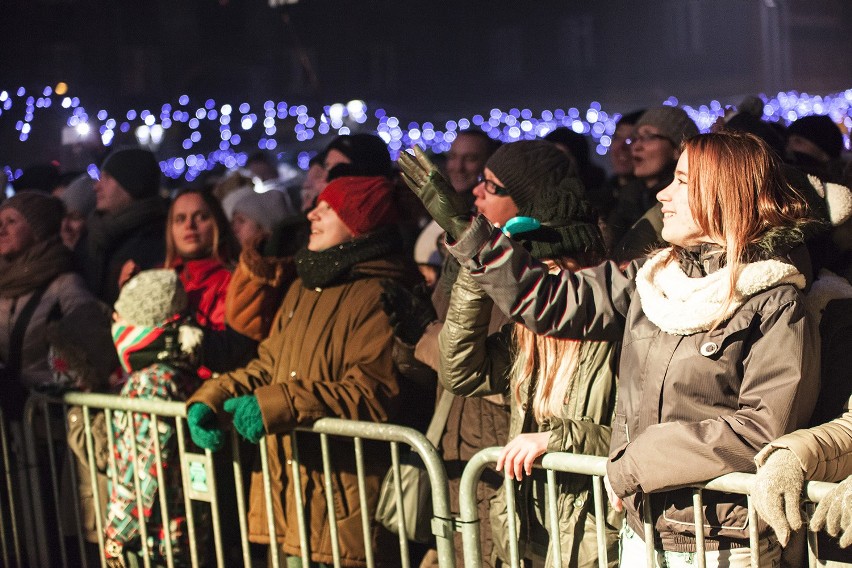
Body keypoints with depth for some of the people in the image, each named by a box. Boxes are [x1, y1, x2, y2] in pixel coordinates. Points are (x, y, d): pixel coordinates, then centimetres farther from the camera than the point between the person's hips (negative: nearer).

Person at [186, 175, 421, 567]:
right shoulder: (305, 288, 17)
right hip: (288, 489, 8)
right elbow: (267, 366, 16)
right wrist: (211, 399, -2)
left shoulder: (382, 295, -12)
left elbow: (375, 392, -21)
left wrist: (281, 405, -26)